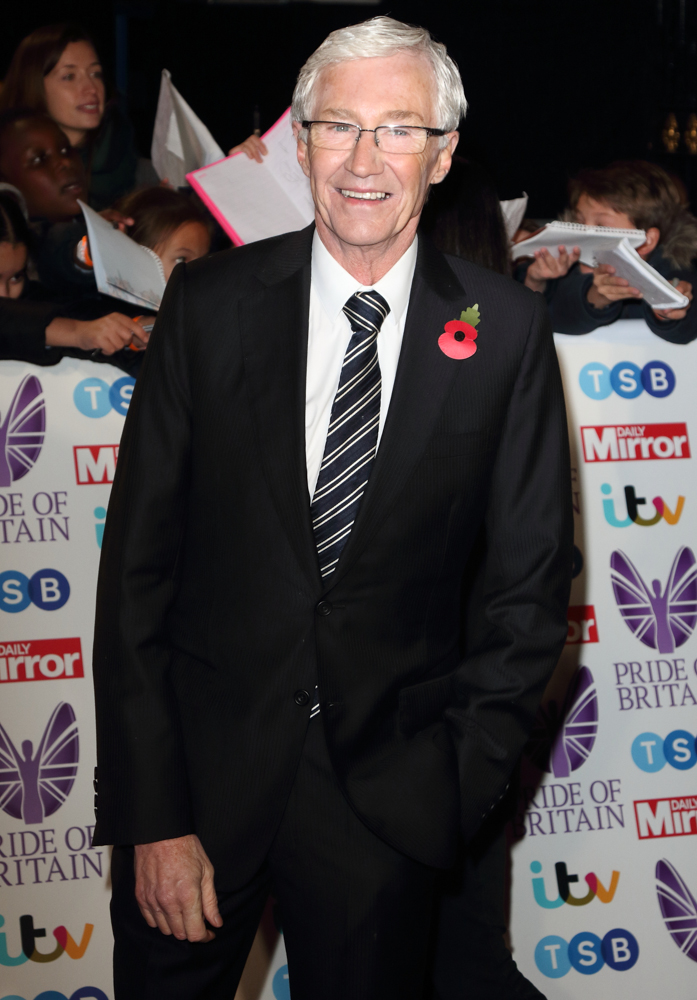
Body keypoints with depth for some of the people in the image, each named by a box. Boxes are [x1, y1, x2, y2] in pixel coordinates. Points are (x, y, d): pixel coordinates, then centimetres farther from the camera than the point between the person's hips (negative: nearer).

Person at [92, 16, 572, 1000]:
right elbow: (138, 564, -5)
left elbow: (531, 578, 3)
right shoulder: (210, 302, -4)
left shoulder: (504, 329, -4)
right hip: (201, 763, 0)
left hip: (386, 788, 0)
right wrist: (152, 814, -9)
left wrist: (462, 775, -5)